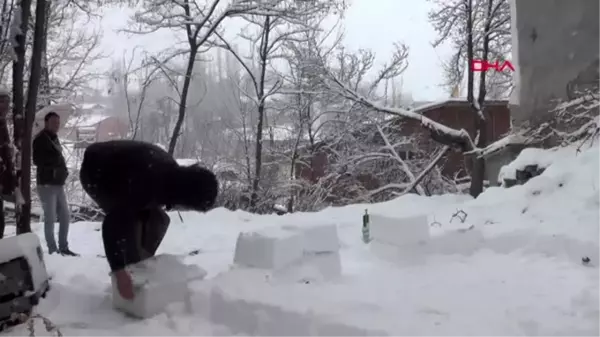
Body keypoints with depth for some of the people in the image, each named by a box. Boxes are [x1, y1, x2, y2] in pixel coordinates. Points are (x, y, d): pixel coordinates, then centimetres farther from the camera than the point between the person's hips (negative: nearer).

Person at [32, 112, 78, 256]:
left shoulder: (54, 139, 17)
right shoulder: (40, 139, -8)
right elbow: (37, 160, -18)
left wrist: (63, 170, 6)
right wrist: (56, 160, -15)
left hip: (58, 183, 8)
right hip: (47, 184, -8)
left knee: (65, 216, 9)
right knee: (50, 218, -6)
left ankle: (63, 247, 16)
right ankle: (52, 249, 0)